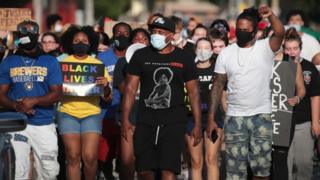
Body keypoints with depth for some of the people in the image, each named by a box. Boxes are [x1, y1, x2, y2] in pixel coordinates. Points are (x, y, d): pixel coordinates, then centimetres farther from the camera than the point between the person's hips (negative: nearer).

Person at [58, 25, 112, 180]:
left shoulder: (97, 64, 8)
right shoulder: (63, 63, 7)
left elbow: (107, 98, 7)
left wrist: (106, 86, -14)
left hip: (92, 114, 0)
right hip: (68, 114, 0)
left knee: (90, 157, -11)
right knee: (73, 157, -4)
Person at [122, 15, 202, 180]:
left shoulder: (184, 59, 4)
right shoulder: (141, 56, 5)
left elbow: (193, 92, 6)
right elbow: (130, 89, 5)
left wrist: (197, 124, 1)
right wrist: (125, 120, -2)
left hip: (173, 123, -2)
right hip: (145, 122, 2)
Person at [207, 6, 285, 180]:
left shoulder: (265, 48, 0)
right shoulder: (226, 53, 6)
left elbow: (280, 33, -20)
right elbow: (218, 86, 6)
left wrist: (271, 15, -40)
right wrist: (211, 118, 1)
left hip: (261, 115, -2)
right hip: (234, 118, 2)